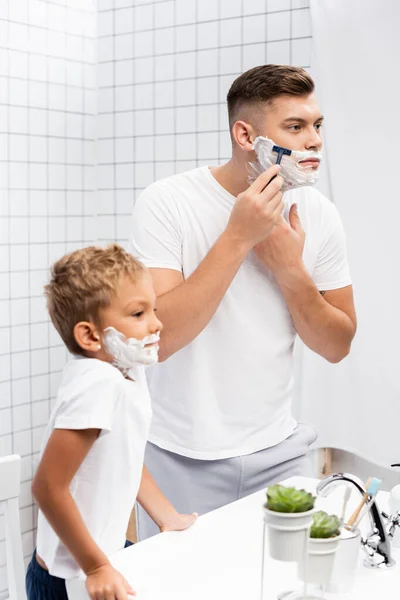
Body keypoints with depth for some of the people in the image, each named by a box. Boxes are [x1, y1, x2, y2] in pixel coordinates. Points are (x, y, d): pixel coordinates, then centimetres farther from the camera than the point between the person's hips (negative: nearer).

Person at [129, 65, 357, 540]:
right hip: (182, 461, -3)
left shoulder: (317, 214, -2)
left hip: (278, 453, 4)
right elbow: (158, 337, -24)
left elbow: (336, 346, 1)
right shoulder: (166, 203, -15)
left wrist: (290, 269, -16)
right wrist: (238, 236, -26)